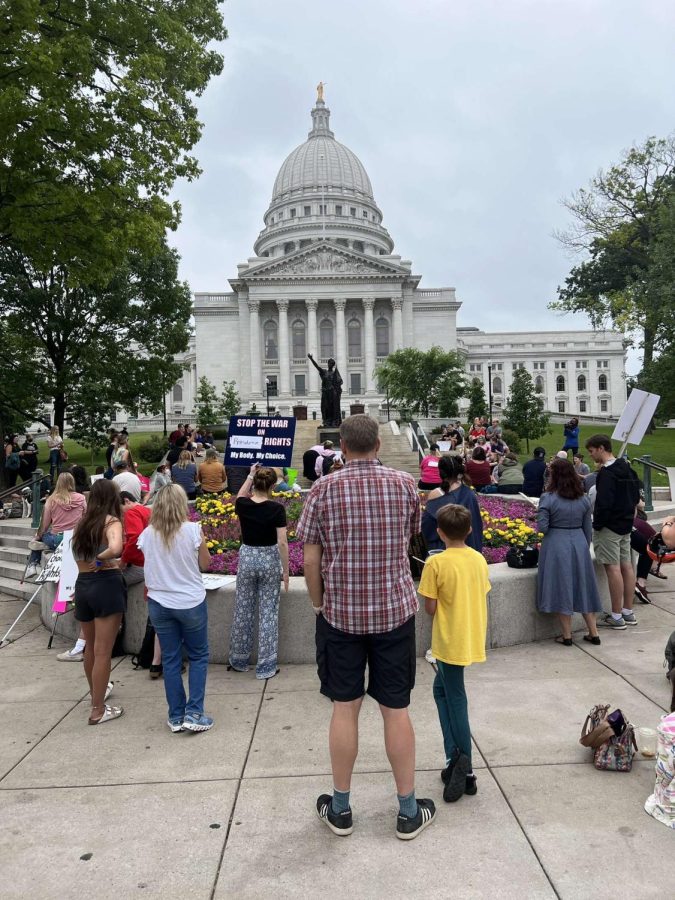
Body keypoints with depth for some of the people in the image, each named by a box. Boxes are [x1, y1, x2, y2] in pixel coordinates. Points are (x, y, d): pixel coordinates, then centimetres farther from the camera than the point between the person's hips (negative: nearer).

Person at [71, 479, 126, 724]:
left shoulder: (82, 522, 9)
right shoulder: (111, 521, -10)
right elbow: (115, 548, -27)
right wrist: (100, 560, -12)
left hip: (82, 585, 7)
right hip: (106, 584, -7)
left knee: (90, 646, 24)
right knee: (102, 651, 1)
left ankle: (96, 692, 44)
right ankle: (98, 710, 9)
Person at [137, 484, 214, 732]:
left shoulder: (147, 534, -4)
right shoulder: (193, 530, -14)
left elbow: (149, 565, 11)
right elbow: (205, 564, -3)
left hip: (159, 603, 3)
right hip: (191, 602, -3)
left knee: (170, 659, 12)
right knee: (198, 657, 13)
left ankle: (176, 717, 19)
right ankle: (194, 713, 9)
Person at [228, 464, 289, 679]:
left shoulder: (243, 506, -6)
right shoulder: (276, 508, -14)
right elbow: (282, 542, -15)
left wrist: (250, 476, 18)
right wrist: (286, 571, -7)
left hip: (247, 558, 3)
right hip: (270, 559, -3)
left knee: (243, 611, 14)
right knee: (268, 613, 4)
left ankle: (239, 660, 27)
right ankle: (266, 665, 9)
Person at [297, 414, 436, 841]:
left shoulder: (325, 489, -8)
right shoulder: (404, 483, -4)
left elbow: (310, 557, -8)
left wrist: (318, 603, 6)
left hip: (340, 613, -1)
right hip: (395, 610, 1)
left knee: (345, 708, 10)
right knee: (396, 709, 10)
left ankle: (340, 809, 25)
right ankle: (409, 811, 23)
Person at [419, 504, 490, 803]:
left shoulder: (436, 563, -15)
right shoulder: (479, 560, 2)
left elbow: (430, 608, -13)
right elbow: (484, 602, 8)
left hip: (450, 642, -6)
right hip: (474, 639, 6)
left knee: (456, 700, 6)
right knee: (442, 687, 19)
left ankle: (464, 769, 8)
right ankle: (457, 760, 18)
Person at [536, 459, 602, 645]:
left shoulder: (548, 498, -12)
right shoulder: (584, 499, 3)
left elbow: (542, 527, -15)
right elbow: (588, 529, 8)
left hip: (557, 546, -4)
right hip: (579, 545, 4)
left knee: (562, 589, 5)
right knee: (583, 587, 15)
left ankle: (567, 635, 13)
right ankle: (593, 633, 21)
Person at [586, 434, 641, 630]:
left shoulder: (607, 473, -18)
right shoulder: (626, 468, 11)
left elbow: (604, 503, -24)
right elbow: (636, 496, 18)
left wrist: (597, 524, -13)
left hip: (609, 526, -9)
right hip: (626, 525, 9)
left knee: (613, 568, -5)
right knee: (626, 565, 12)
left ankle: (617, 616, -1)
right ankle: (628, 612, 20)